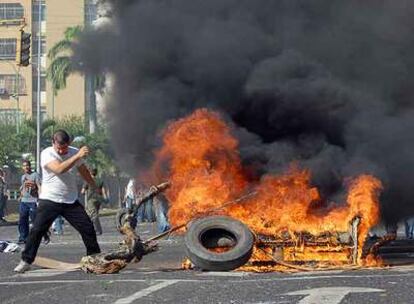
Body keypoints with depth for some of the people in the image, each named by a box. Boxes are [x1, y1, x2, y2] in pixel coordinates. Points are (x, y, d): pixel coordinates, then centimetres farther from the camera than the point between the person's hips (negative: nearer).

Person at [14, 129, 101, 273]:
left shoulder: (74, 152, 2)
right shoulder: (47, 154, -13)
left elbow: (84, 172, 20)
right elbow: (59, 169, -32)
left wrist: (95, 187, 31)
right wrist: (78, 156, -36)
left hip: (71, 202, 4)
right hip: (49, 200, -4)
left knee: (88, 228, 0)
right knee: (37, 230, -8)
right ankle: (26, 261, 1)